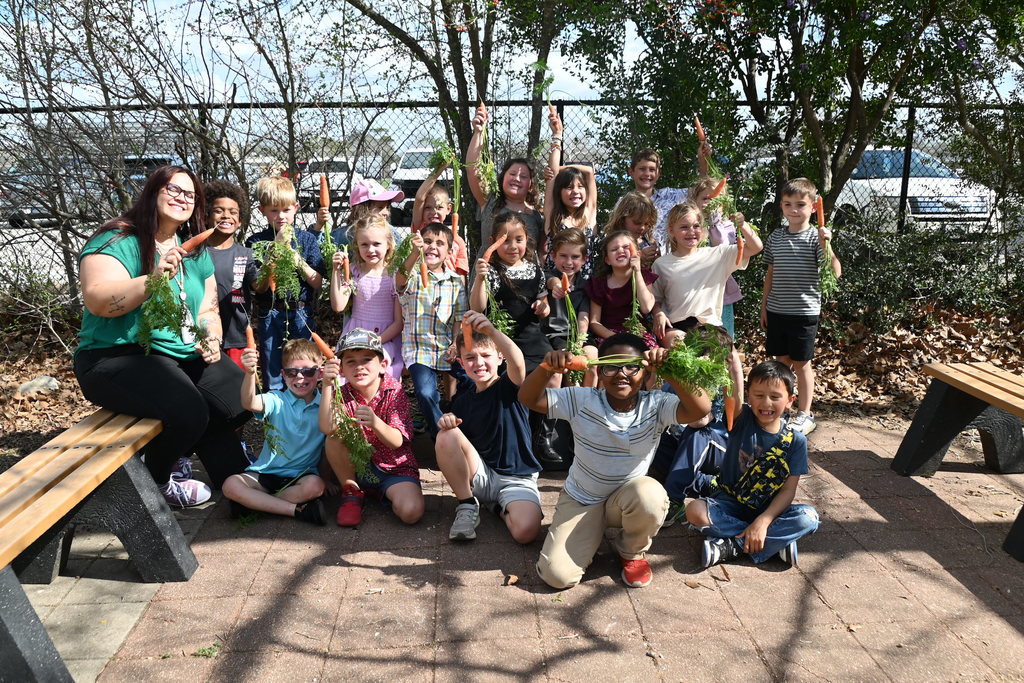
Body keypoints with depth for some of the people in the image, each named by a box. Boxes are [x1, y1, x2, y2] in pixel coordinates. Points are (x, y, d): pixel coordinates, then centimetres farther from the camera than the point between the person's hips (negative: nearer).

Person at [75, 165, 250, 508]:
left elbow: (207, 309, 17)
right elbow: (97, 300, -24)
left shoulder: (195, 251, 13)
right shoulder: (118, 240, -9)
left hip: (186, 354, 8)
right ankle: (158, 480, 4)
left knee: (241, 399, -10)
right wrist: (152, 280, -38)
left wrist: (211, 340, -3)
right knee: (189, 412, -30)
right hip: (118, 356, -7)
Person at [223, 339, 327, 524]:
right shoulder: (277, 401, -2)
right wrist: (250, 373, -42)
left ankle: (252, 503, -15)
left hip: (302, 475, -1)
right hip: (266, 473, 1)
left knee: (315, 486, -33)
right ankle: (296, 509, -22)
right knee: (231, 485, -24)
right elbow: (250, 404, -24)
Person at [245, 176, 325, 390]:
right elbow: (259, 287, -7)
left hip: (302, 315, 0)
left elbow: (318, 283, 1)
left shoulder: (306, 239, 5)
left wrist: (298, 262, -15)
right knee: (272, 378, 8)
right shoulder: (256, 242, 2)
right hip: (270, 316, 0)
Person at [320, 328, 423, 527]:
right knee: (335, 438, -26)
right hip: (358, 467, 2)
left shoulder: (395, 392, -14)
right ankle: (352, 491, -3)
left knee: (411, 512, -28)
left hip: (395, 468, -2)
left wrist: (375, 423, -47)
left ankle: (386, 494, 7)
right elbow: (327, 428, -28)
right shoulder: (343, 394, -8)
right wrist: (327, 386, -39)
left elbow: (397, 441, -25)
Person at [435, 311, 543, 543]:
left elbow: (517, 362, -33)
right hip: (478, 474, 3)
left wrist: (491, 330, -53)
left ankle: (501, 506, 5)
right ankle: (467, 506, -8)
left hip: (516, 478, -3)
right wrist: (447, 421, -15)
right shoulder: (462, 399, 6)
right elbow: (455, 446, 10)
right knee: (446, 436, -25)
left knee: (526, 531, -31)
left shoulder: (508, 387, -8)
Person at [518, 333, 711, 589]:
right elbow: (528, 398, -19)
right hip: (580, 500, 0)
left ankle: (632, 552, -1)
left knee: (650, 495, -37)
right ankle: (595, 534, 18)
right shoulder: (581, 400, -14)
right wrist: (546, 368, -38)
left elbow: (700, 408, -32)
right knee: (557, 576, -17)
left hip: (628, 500, 0)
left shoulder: (656, 405, -15)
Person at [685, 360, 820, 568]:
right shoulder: (742, 420, -9)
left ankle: (732, 546, -23)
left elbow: (789, 489, -9)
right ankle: (779, 539, -19)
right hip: (730, 502, 0)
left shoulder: (796, 441, -6)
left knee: (809, 518, -27)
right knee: (695, 511, -30)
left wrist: (763, 521, -24)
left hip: (767, 511, 1)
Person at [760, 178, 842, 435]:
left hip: (804, 310, -4)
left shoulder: (816, 237, -8)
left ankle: (804, 414, 16)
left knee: (801, 363, 4)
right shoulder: (776, 237, 5)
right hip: (776, 310, 4)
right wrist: (764, 305, 12)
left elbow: (835, 273, -15)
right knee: (782, 360, 13)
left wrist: (826, 246, -27)